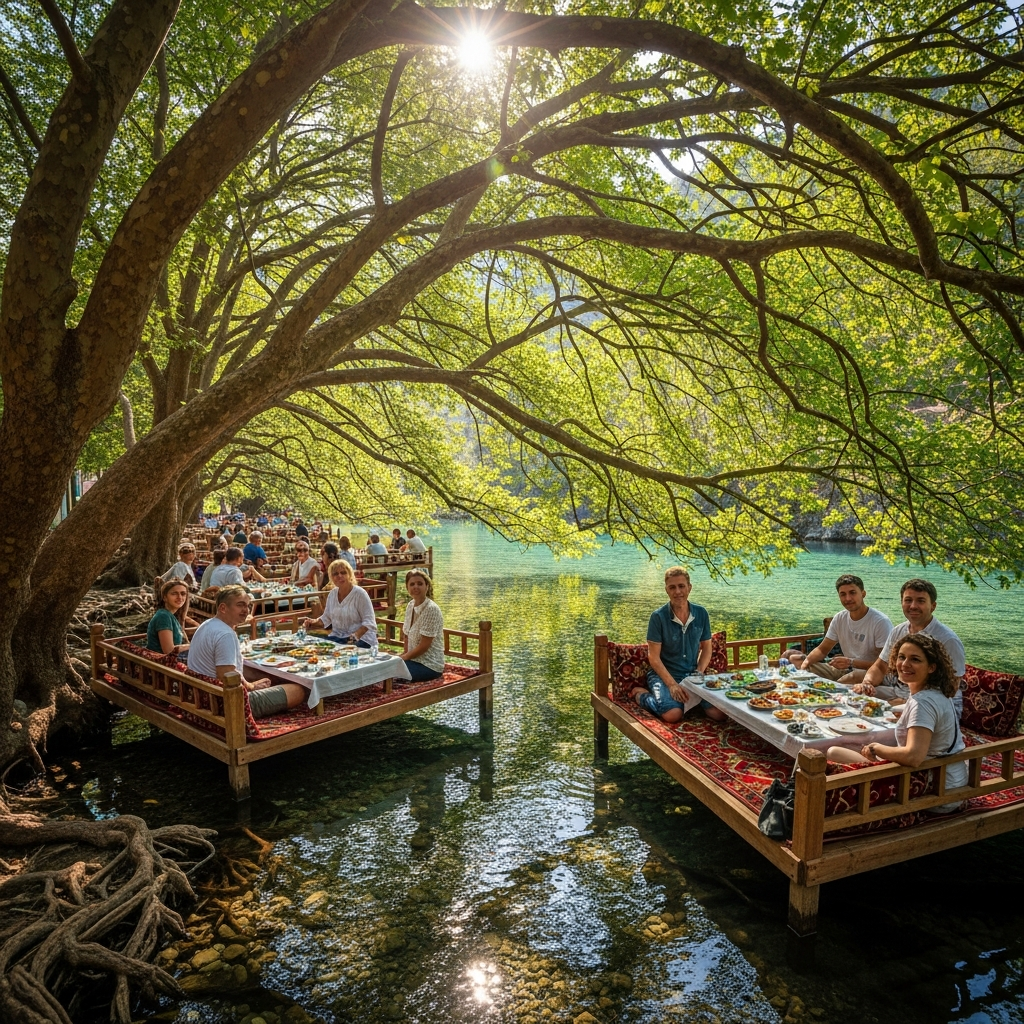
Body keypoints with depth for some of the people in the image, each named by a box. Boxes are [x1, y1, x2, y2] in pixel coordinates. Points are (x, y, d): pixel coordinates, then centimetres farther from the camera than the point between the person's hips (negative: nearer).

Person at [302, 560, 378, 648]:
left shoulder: (360, 593, -10)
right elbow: (326, 618, 21)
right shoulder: (332, 594, 11)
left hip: (361, 639, -7)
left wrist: (355, 636, -30)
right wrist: (314, 622, 1)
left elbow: (368, 622, -14)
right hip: (337, 637, 7)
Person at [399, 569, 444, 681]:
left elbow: (424, 645, -19)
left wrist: (404, 657, -9)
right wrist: (404, 654, 0)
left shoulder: (431, 609, -19)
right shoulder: (411, 605, 6)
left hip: (429, 665, -8)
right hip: (414, 658, 8)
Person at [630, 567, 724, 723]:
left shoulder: (701, 613, 1)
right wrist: (672, 684, -21)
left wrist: (698, 673, -5)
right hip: (664, 674, -4)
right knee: (673, 714, -30)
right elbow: (653, 657, -12)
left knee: (719, 713, -19)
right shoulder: (658, 617, -12)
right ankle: (641, 694, -1)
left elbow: (706, 648, 11)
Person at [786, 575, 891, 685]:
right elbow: (823, 649, 11)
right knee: (793, 657, -3)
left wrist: (852, 662, -30)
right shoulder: (839, 618, 6)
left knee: (854, 676, -43)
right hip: (845, 671, 6)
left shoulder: (881, 622, -14)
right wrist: (807, 660, -11)